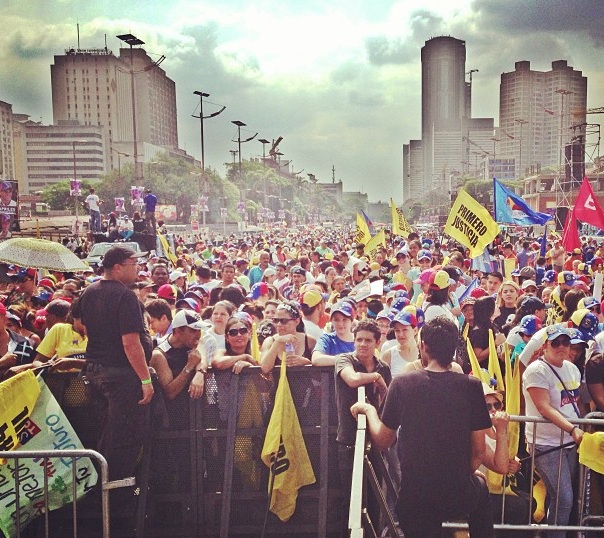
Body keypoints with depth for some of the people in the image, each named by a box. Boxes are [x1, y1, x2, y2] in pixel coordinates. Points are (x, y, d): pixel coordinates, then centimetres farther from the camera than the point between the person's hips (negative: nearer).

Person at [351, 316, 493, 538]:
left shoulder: (402, 383, -10)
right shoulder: (471, 386, -9)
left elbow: (382, 441, -2)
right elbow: (479, 453, -2)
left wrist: (369, 410, 15)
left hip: (414, 500, -1)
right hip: (460, 498, 1)